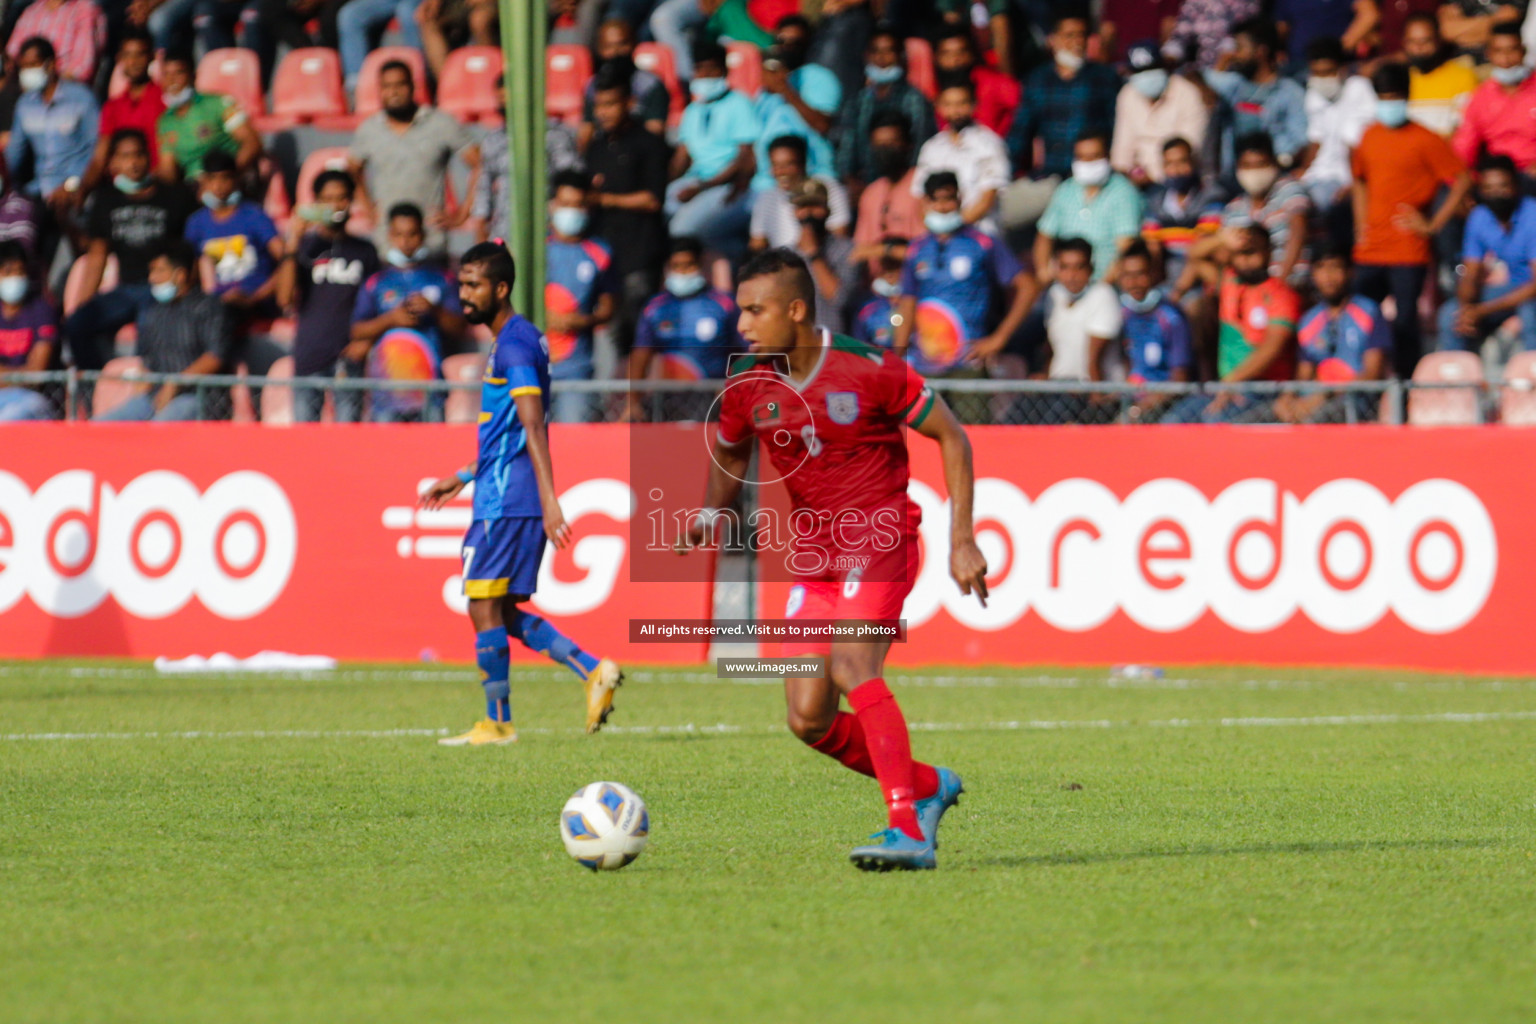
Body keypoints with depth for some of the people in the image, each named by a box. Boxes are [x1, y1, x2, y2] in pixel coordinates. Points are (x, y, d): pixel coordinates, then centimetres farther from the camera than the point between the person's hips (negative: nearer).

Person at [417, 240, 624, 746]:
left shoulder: (514, 344, -13)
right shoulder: (514, 340, 18)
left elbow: (533, 428, -22)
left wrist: (549, 500, -28)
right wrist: (463, 477, 31)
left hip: (506, 501, -10)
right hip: (502, 498, 10)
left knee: (485, 607, -4)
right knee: (501, 611, 11)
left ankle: (497, 722, 1)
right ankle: (593, 671, 6)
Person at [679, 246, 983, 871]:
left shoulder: (869, 370, -14)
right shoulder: (747, 387, 1)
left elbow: (950, 436, -4)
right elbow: (729, 451, 23)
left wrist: (962, 540, -8)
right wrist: (712, 515, 3)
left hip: (880, 533, -6)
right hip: (813, 553, 6)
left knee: (852, 667, -29)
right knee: (808, 719, -2)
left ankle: (909, 831, -32)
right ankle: (928, 787, 21)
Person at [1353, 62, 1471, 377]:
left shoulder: (1424, 140, -7)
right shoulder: (1370, 137, 11)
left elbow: (1462, 182, -7)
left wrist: (1433, 226, -10)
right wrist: (1361, 224, 14)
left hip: (1408, 252, -6)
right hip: (1370, 251, 6)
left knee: (1404, 322, -5)